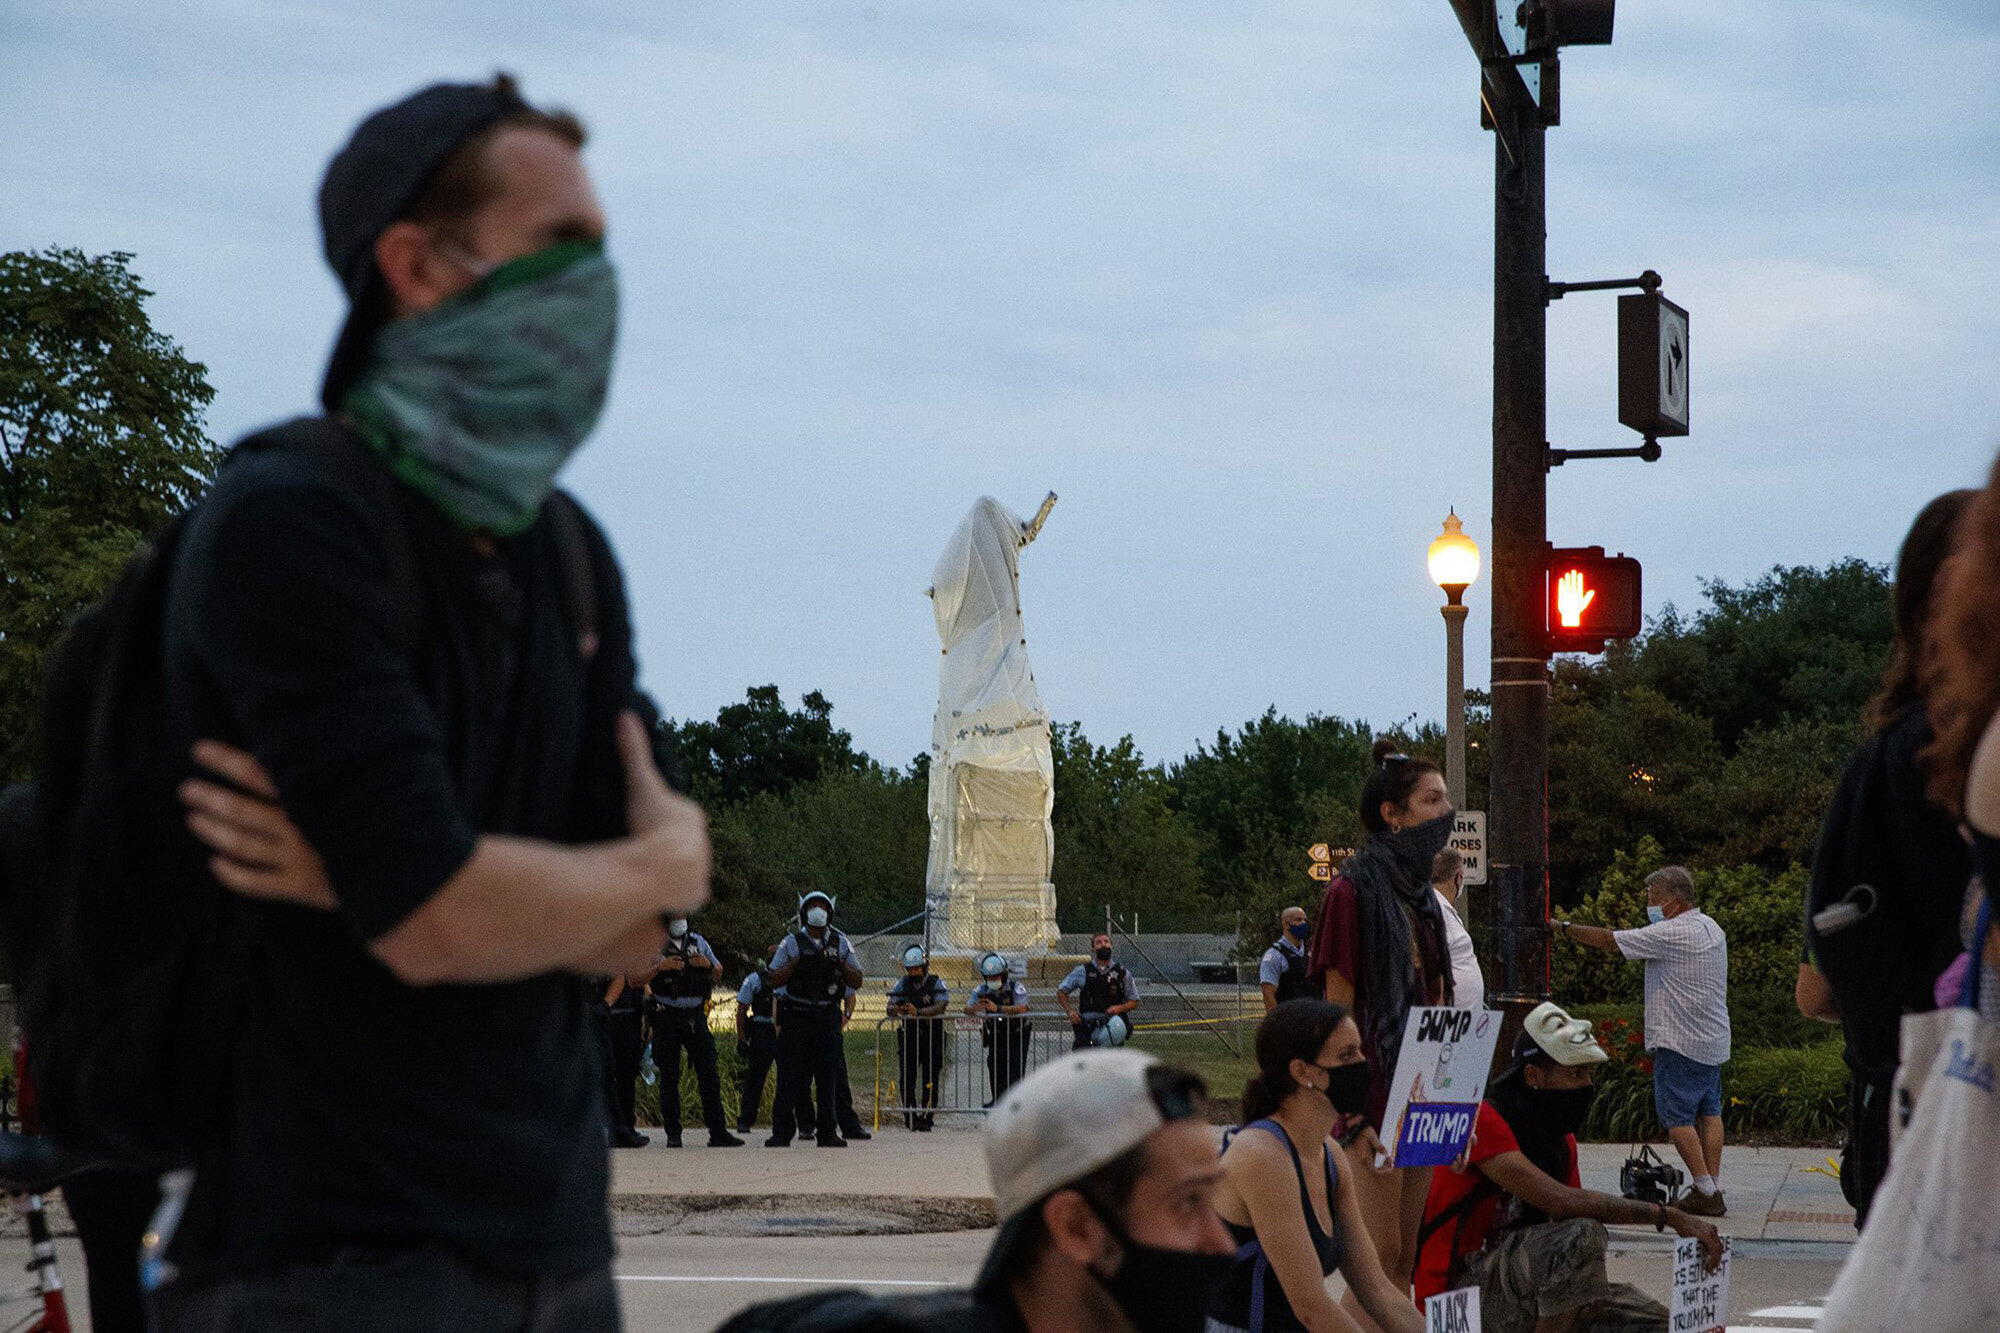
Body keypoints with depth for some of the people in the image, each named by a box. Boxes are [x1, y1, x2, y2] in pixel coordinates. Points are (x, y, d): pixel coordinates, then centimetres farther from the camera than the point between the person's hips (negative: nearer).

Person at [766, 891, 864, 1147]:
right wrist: (795, 962, -14)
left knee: (828, 1076, 0)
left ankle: (828, 1133, 5)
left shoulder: (840, 943, 11)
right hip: (796, 1017, -2)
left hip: (827, 1017, 2)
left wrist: (839, 963, -7)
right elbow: (775, 980, 1)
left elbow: (856, 981, 10)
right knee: (790, 1077, -5)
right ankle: (781, 1132, -3)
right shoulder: (791, 943, 4)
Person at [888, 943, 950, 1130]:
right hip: (908, 1036, 2)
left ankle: (927, 1117, 0)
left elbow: (940, 1007, -19)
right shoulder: (902, 984, 7)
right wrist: (899, 1009, -28)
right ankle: (910, 1116, 2)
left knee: (930, 1079, -4)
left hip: (932, 1037, -2)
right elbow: (890, 1008, -3)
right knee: (907, 1078, -4)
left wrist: (918, 1012, -35)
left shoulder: (936, 984, -2)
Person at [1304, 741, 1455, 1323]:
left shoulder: (1421, 895, 14)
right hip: (1374, 1084, -8)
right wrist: (1354, 1116, -19)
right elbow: (1338, 1009, -14)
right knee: (1379, 1258, -8)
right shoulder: (1354, 891, -11)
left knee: (1403, 1259, 9)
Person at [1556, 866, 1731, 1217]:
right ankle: (1715, 1191, 11)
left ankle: (1706, 1192, -7)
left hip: (1680, 1042, -9)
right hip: (1714, 1040, 9)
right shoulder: (1710, 927, 12)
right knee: (1709, 1112, 11)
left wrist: (1565, 928, -2)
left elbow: (1608, 940, -13)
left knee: (1677, 1116, -4)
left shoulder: (1672, 934, -16)